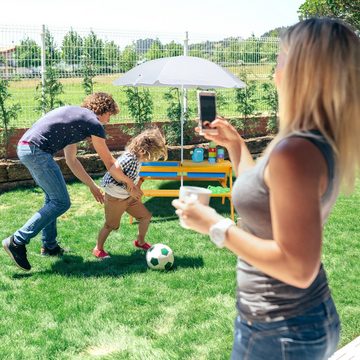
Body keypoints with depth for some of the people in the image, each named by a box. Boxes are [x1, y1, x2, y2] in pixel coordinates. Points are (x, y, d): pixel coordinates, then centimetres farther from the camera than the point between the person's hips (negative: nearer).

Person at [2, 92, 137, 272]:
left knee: (52, 197, 21)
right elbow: (110, 165, 2)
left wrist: (93, 186, 32)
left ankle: (49, 245, 28)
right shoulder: (94, 123, -1)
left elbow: (71, 160, 28)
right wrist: (130, 183, 18)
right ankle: (17, 241, -3)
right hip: (36, 151, -10)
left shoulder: (76, 117, 25)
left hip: (25, 147, 10)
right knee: (61, 202, -3)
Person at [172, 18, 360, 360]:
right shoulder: (321, 143, 3)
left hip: (280, 332, -9)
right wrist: (235, 145, 17)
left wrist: (215, 226, -21)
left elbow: (298, 268, -28)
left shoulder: (296, 151, -27)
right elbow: (262, 197, 17)